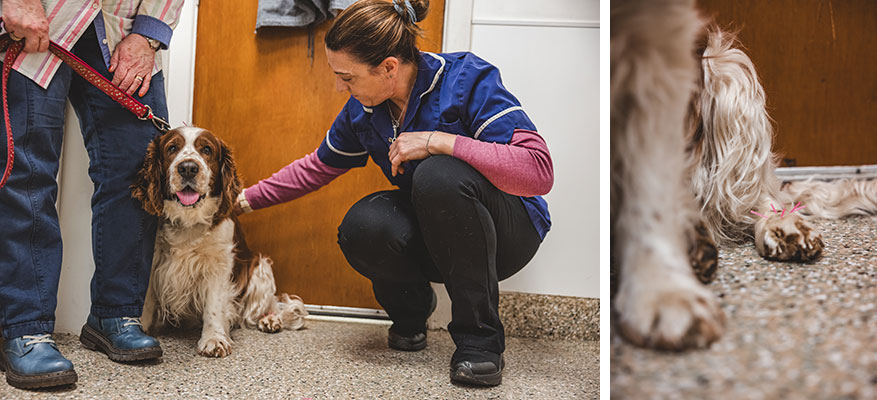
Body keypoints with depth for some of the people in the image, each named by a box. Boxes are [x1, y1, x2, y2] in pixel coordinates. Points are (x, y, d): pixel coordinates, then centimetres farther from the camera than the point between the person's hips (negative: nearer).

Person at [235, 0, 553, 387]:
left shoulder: (468, 78, -20)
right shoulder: (363, 110, -1)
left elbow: (539, 172, -30)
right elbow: (317, 166, 16)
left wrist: (438, 141, -32)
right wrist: (248, 199, 15)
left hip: (507, 234, -4)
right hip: (434, 240, 4)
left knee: (439, 175, -35)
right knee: (361, 226, -27)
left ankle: (480, 338, -20)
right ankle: (411, 306, 8)